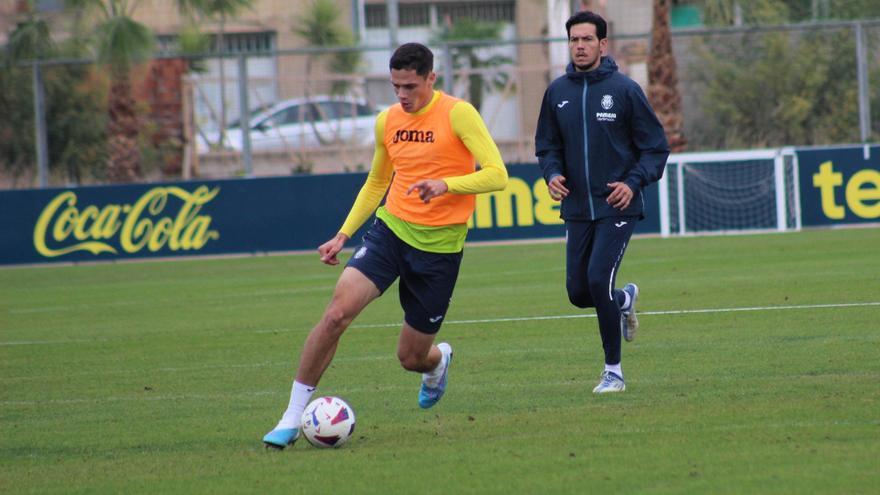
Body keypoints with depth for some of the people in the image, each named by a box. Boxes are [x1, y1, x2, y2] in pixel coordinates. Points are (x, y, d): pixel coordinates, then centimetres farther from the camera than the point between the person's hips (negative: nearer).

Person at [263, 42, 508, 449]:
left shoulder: (457, 114, -11)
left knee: (411, 358, 5)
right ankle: (292, 418, -14)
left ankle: (439, 360, 47)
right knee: (337, 312, -21)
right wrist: (343, 235, 15)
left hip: (439, 247, -3)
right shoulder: (387, 121, 6)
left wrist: (446, 184, -33)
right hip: (390, 230, 4)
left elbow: (497, 175, -17)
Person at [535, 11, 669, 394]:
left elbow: (655, 147, -2)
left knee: (598, 279, -18)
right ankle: (624, 300, 39)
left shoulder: (624, 89, -5)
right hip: (577, 210, 5)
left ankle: (614, 372, -5)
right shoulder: (557, 92, 7)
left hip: (617, 207, -5)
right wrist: (552, 173, -5)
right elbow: (547, 145, 16)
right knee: (579, 292, 3)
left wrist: (634, 182, -17)